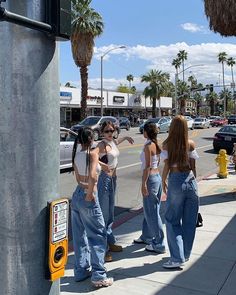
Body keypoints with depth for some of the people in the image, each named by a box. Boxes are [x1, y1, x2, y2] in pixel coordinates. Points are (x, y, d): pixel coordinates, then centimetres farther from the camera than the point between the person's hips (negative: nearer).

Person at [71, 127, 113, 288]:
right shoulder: (92, 153, -15)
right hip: (88, 198, -7)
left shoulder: (76, 154, 6)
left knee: (80, 236, 15)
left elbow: (78, 177, 11)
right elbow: (92, 176, -28)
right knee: (98, 235, 2)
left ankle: (81, 270, 26)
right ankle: (99, 276, 5)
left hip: (77, 195, 7)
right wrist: (90, 194, -17)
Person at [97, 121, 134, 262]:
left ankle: (110, 242, 29)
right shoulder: (102, 144, -15)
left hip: (113, 178, 9)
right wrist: (102, 164, -45)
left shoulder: (113, 142, 9)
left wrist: (125, 137, 37)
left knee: (110, 213, 17)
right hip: (105, 179, -9)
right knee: (104, 214, -7)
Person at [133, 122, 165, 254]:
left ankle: (159, 245, 6)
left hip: (151, 179, -9)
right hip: (158, 177, 9)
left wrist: (144, 183, -18)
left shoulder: (148, 146, -16)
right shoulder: (156, 145, 9)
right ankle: (147, 236, 34)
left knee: (152, 212, -1)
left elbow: (148, 166, -20)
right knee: (149, 210, 20)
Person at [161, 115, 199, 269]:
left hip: (176, 180, -3)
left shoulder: (167, 144, -6)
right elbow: (193, 167, 2)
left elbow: (167, 166, -6)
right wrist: (193, 180, 15)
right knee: (189, 220, 13)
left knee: (172, 220, 6)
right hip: (190, 181, 3)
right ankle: (186, 254, 26)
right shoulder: (191, 144, 0)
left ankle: (178, 258, 0)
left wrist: (163, 181, 8)